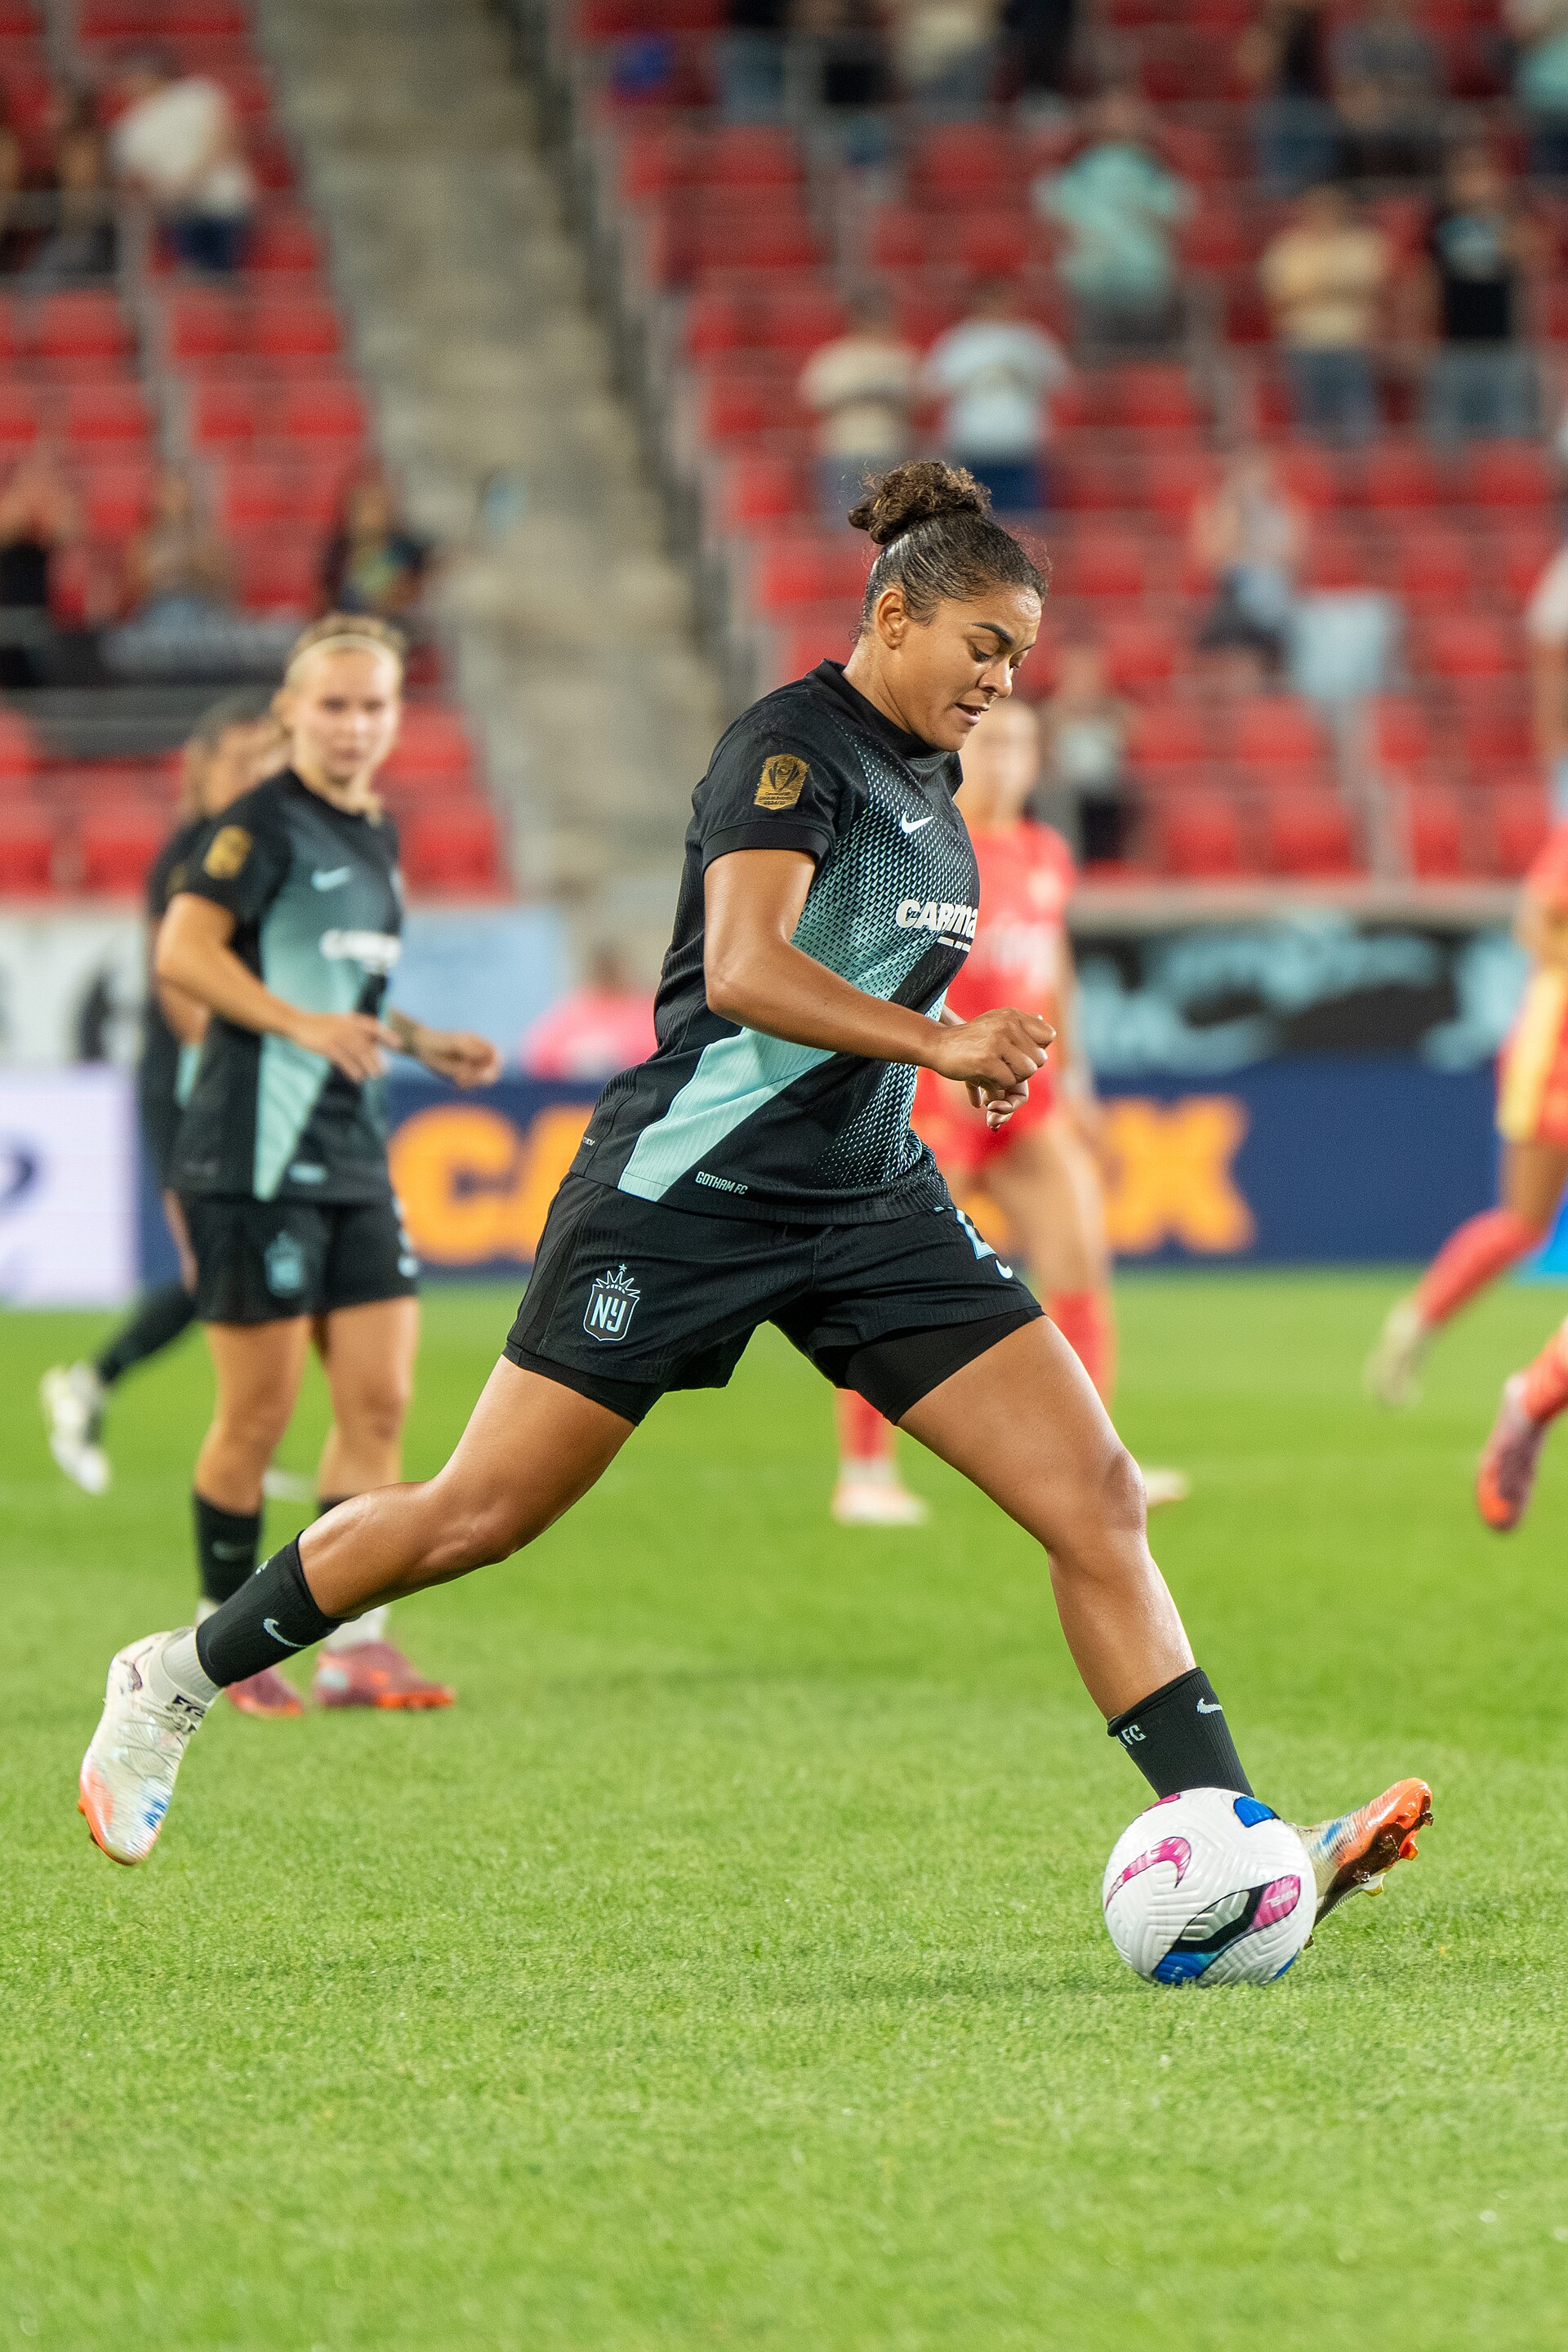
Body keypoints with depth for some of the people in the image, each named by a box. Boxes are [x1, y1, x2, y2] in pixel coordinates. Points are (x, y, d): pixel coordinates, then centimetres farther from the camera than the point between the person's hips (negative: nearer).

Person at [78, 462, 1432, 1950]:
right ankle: (182, 1676, 20)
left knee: (1097, 1501, -7)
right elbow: (744, 969, -29)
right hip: (687, 1194, -8)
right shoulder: (791, 743, -13)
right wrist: (940, 1041, -37)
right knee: (477, 1516, -1)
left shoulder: (923, 769, 13)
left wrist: (966, 1059, 16)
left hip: (870, 1204, 8)